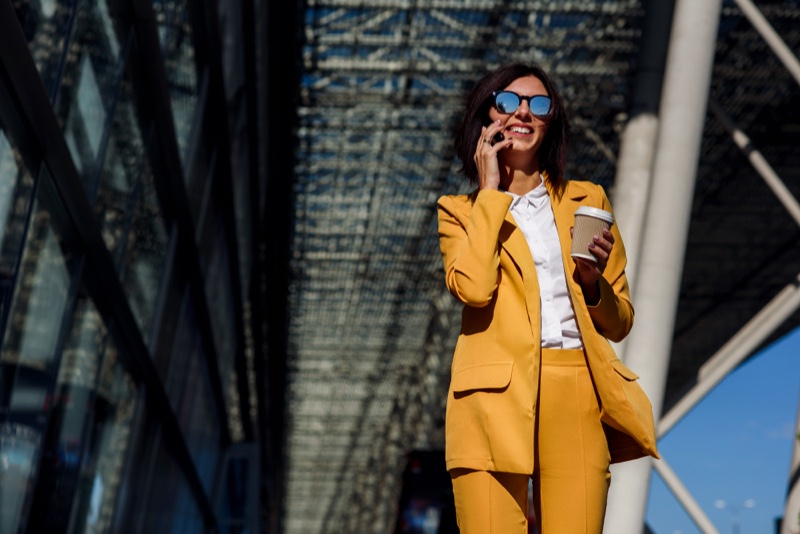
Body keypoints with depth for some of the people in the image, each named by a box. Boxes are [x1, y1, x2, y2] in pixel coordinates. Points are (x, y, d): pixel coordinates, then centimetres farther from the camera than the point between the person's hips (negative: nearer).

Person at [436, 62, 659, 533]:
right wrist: (490, 190, 1)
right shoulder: (461, 209, 13)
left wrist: (593, 279, -2)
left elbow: (620, 322, 19)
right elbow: (472, 287, -10)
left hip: (579, 392, 2)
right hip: (498, 394, -2)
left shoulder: (587, 200, 19)